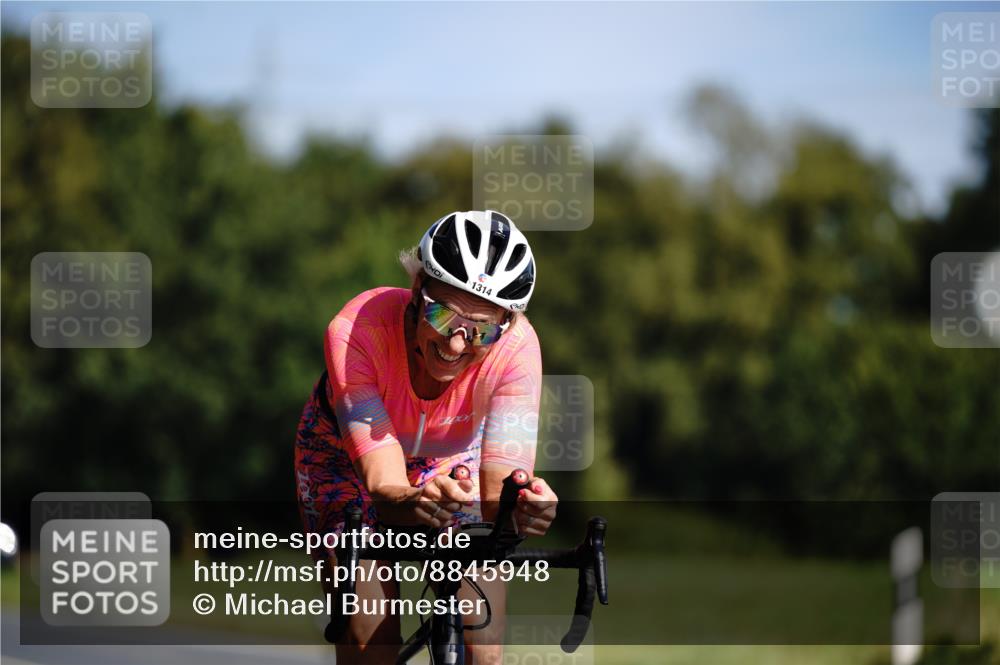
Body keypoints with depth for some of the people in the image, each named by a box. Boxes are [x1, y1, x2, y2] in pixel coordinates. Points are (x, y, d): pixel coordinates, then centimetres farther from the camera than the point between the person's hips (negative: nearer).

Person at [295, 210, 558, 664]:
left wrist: (519, 505, -64)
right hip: (347, 453, -1)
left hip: (451, 459, 1)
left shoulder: (515, 347, -34)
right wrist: (409, 503, -67)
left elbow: (501, 478, -40)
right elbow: (382, 480, -44)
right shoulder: (355, 332, -39)